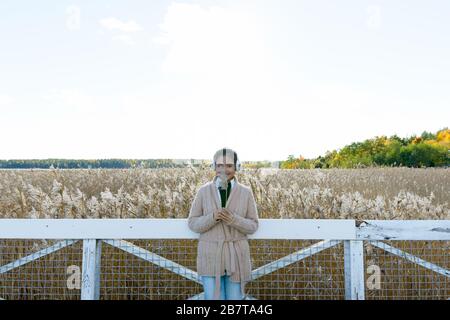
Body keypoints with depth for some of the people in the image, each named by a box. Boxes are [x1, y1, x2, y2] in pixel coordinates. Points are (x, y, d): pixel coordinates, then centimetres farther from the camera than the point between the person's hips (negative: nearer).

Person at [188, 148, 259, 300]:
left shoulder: (246, 192, -2)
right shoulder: (204, 191, -3)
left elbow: (253, 226, 0)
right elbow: (193, 223, -1)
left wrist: (233, 220, -19)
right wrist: (212, 218, -19)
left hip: (236, 256, 1)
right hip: (210, 256, 0)